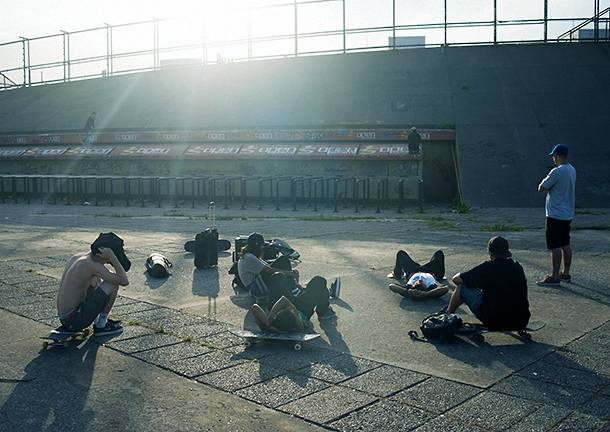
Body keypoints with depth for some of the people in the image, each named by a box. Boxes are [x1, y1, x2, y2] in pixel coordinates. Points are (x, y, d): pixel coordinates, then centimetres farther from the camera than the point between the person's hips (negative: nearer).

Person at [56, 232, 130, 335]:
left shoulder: (76, 257, 7)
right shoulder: (91, 265, -21)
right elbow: (124, 282, -22)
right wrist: (112, 257, -19)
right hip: (75, 321, -9)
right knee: (113, 283, -13)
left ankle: (98, 319, 22)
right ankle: (101, 326, 1)